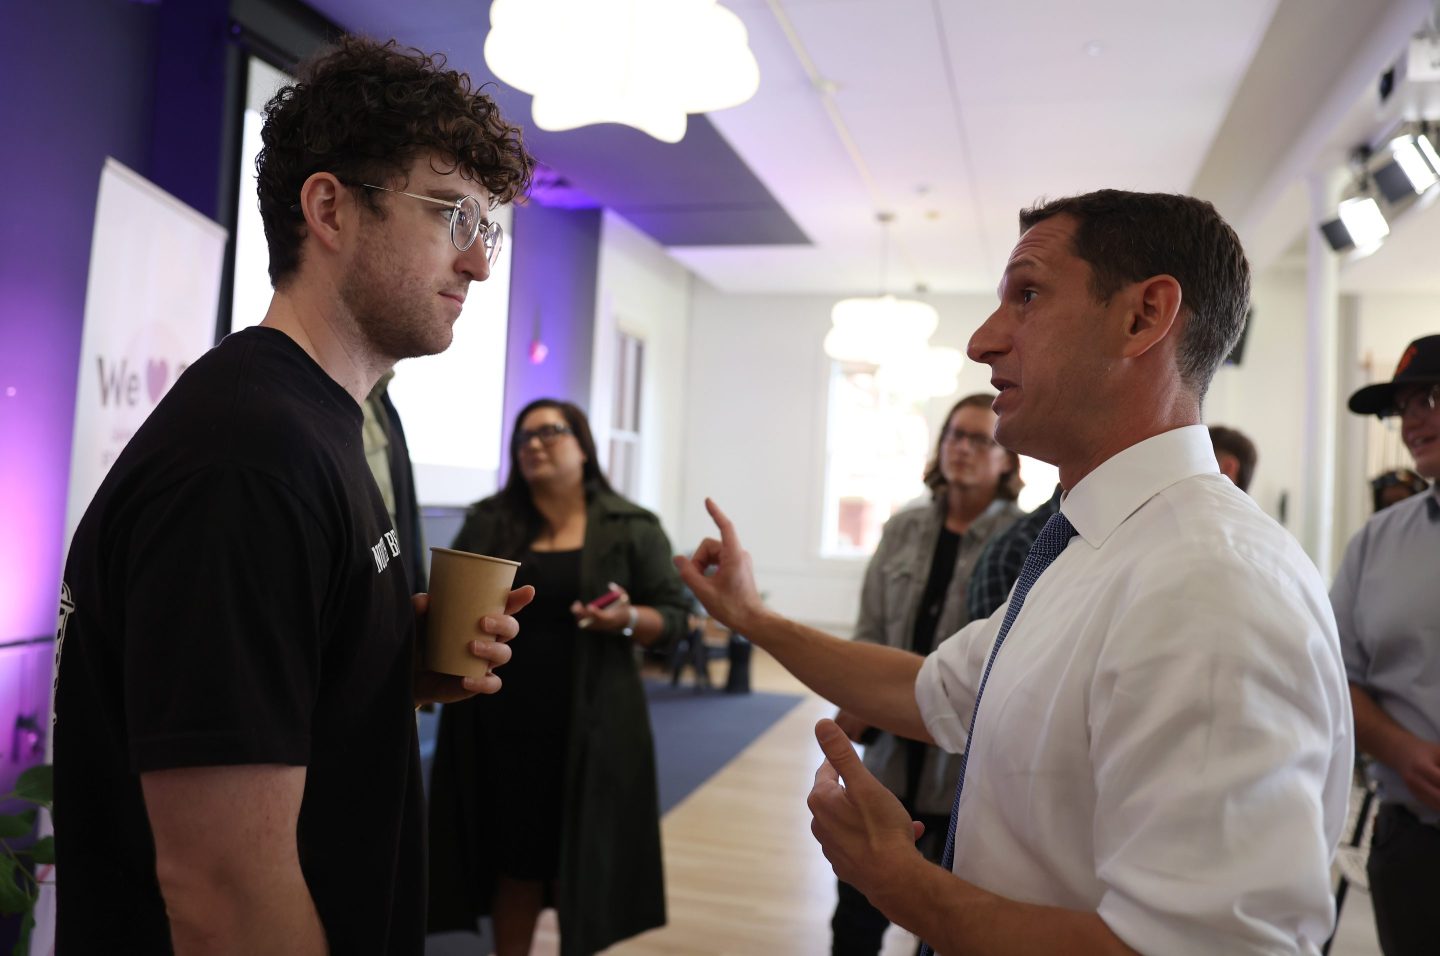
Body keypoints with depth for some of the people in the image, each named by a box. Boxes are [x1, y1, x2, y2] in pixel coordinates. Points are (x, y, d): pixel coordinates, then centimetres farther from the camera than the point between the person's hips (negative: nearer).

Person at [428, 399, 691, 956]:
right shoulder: (487, 521, 6)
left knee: (581, 861, 8)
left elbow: (674, 615, 1)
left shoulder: (632, 528, 0)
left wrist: (628, 620, -19)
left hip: (587, 728, -1)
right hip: (501, 723, 2)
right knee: (513, 858, 11)